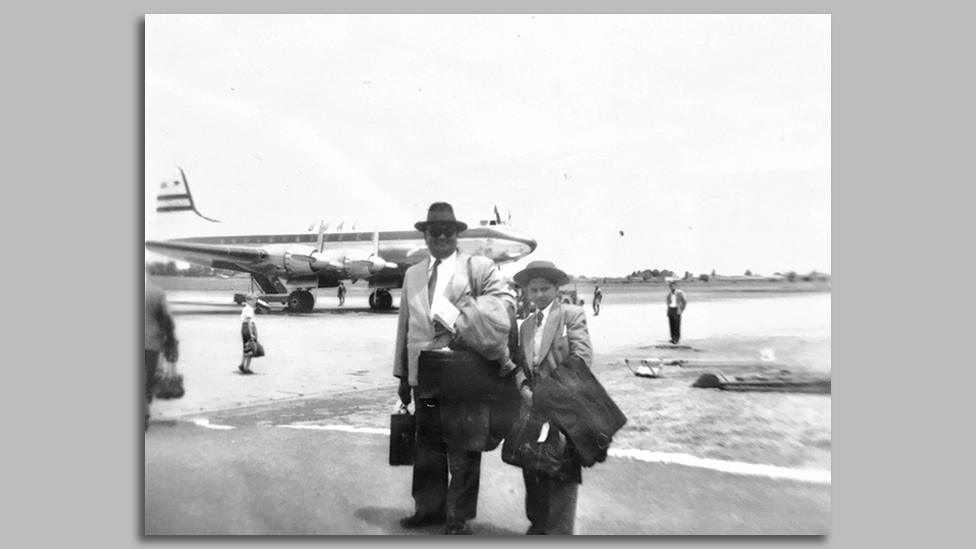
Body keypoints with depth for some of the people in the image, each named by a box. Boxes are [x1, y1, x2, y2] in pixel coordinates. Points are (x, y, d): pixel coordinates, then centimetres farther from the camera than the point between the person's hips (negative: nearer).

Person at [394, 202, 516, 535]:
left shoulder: (479, 267, 0)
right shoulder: (412, 274, 16)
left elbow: (505, 303, -12)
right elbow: (405, 325, 16)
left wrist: (459, 320, -20)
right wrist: (403, 374, 14)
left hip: (464, 371, -5)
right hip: (424, 370, 5)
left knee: (463, 447, 3)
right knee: (427, 444, 15)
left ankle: (458, 517, 18)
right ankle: (429, 507, 31)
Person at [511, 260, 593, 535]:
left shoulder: (572, 314, -1)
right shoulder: (526, 325, 18)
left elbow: (582, 357, -11)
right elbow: (520, 363, 13)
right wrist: (524, 387, -7)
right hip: (535, 407, 6)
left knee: (563, 472, -3)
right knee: (532, 467, 10)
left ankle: (560, 532, 5)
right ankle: (538, 525, 26)